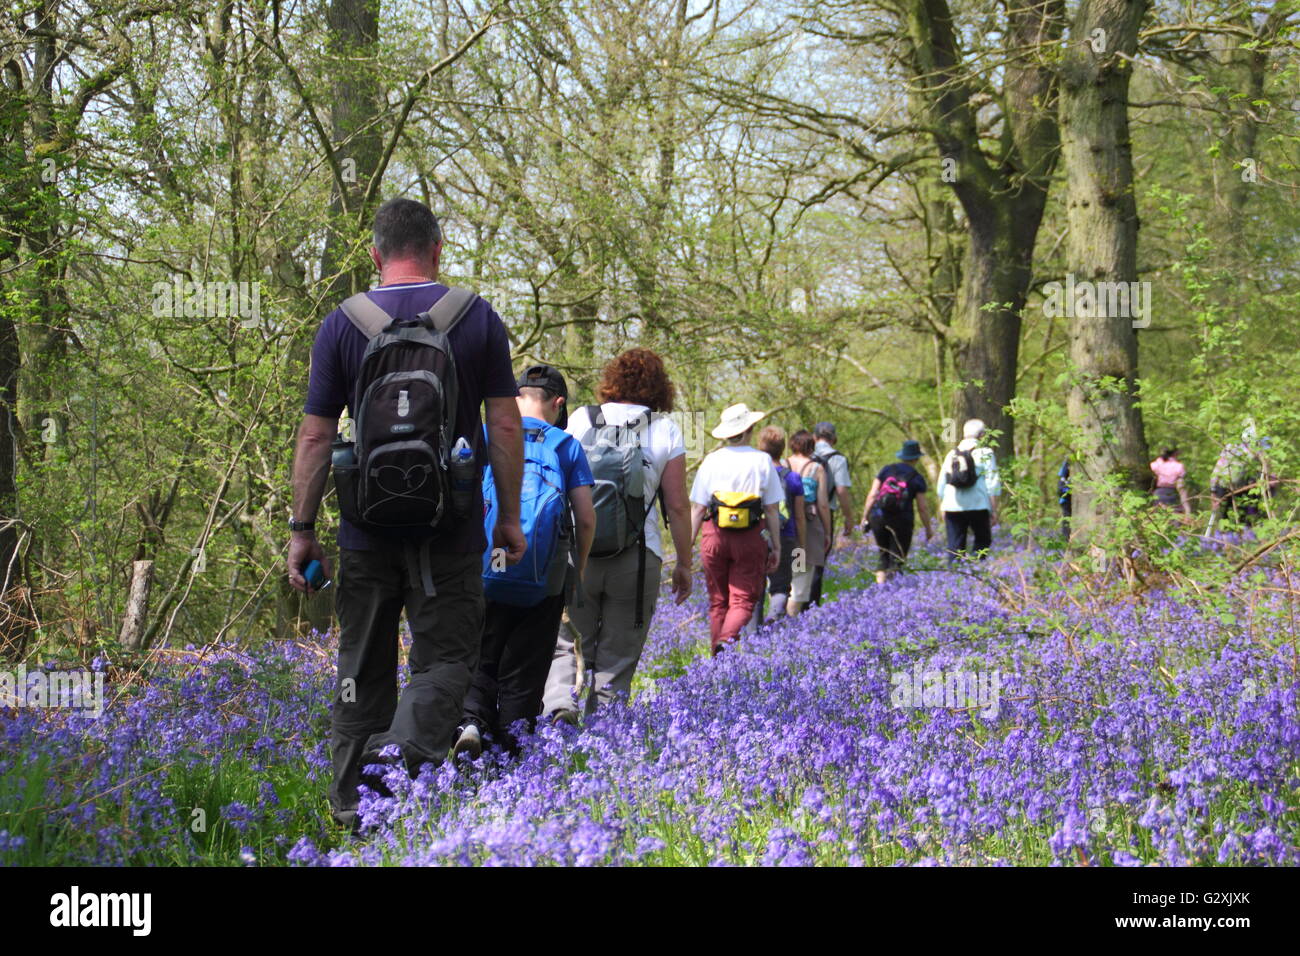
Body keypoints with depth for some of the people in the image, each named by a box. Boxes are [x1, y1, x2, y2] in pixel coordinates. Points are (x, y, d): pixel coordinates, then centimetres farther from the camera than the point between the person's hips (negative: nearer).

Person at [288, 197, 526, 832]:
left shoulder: (342, 324, 0)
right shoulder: (478, 318, -1)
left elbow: (315, 435, -1)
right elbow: (505, 427, -2)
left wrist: (302, 528, 5)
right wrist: (510, 517, 6)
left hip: (367, 530, 1)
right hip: (451, 533, -1)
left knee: (363, 663, 13)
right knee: (444, 658, 3)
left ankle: (353, 800, 19)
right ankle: (405, 755, -24)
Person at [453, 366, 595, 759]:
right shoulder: (566, 446, 4)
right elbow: (586, 519, 2)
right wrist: (579, 569, 17)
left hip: (482, 572, 0)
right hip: (544, 579, 0)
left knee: (481, 660, 12)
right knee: (524, 671, 8)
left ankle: (471, 719, -13)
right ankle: (511, 755, 7)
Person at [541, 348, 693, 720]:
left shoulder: (581, 419, 6)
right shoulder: (665, 429, 3)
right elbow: (678, 506, 0)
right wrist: (684, 564, 9)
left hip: (577, 552, 1)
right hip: (637, 558, -1)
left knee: (568, 645, 11)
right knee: (617, 658, 7)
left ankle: (559, 703, -14)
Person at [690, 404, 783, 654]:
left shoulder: (710, 461, 3)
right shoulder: (762, 461, 0)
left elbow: (697, 508, 2)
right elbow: (772, 510, 1)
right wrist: (776, 547, 7)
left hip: (715, 537, 2)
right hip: (750, 539, -2)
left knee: (717, 602, 11)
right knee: (743, 600, -1)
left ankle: (717, 654, 12)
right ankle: (728, 640, -27)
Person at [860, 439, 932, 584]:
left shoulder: (886, 470, 6)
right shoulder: (917, 479, 1)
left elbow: (872, 495, 1)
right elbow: (923, 507, 1)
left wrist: (864, 517, 7)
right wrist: (928, 529, 12)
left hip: (878, 517, 3)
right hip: (902, 521, -2)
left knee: (884, 555, 17)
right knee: (897, 558, 4)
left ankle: (880, 583, 5)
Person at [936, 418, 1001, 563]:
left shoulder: (951, 454, 12)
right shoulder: (985, 453, -1)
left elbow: (941, 485, 16)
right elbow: (993, 485, -5)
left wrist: (942, 508, 24)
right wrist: (994, 510, -2)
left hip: (952, 507, 4)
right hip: (978, 506, -3)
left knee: (955, 546, 6)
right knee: (983, 540, 9)